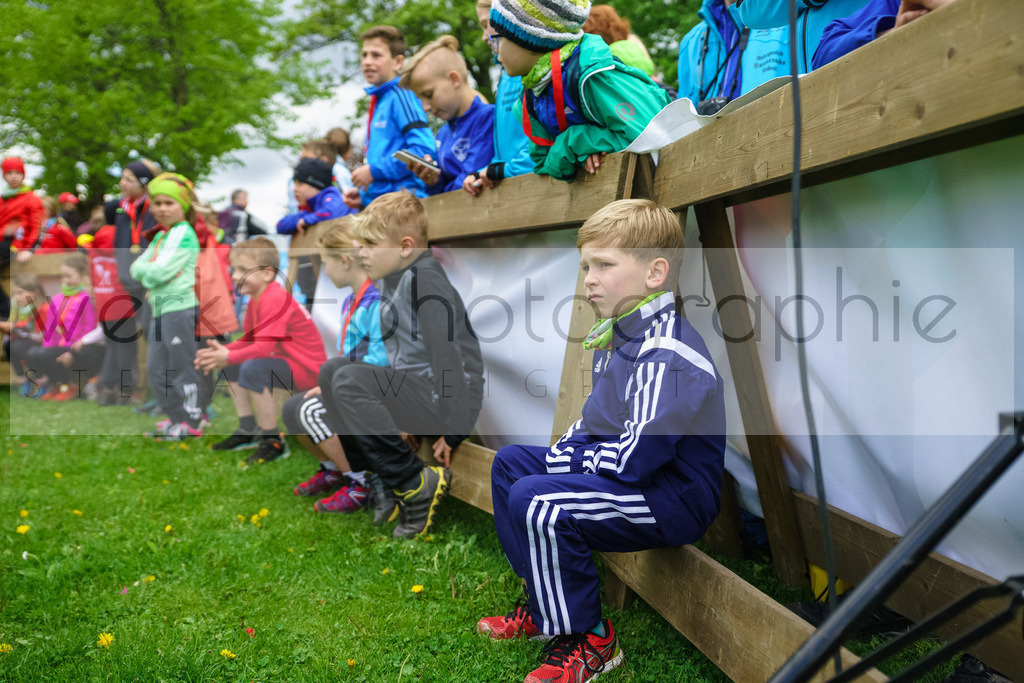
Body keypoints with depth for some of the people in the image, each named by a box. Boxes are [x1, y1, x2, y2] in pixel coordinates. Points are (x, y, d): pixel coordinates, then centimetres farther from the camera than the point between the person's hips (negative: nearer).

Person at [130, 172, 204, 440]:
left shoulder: (184, 234, -10)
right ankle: (176, 418, 22)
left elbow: (160, 273, -18)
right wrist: (151, 270, -7)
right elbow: (136, 268, 11)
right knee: (155, 369, 12)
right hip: (159, 310, 9)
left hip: (179, 309, -9)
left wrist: (146, 271, 0)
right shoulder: (160, 235, 19)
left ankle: (191, 423, 7)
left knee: (181, 368, -3)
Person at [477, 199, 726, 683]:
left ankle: (587, 640, -9)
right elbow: (594, 420, 20)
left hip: (674, 500, -11)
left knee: (536, 501, -28)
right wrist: (562, 453, 1)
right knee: (510, 462, 16)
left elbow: (635, 457, -29)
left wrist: (565, 463, -13)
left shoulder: (668, 356, -24)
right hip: (616, 472, 11)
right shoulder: (616, 336, 9)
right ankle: (545, 604, 19)